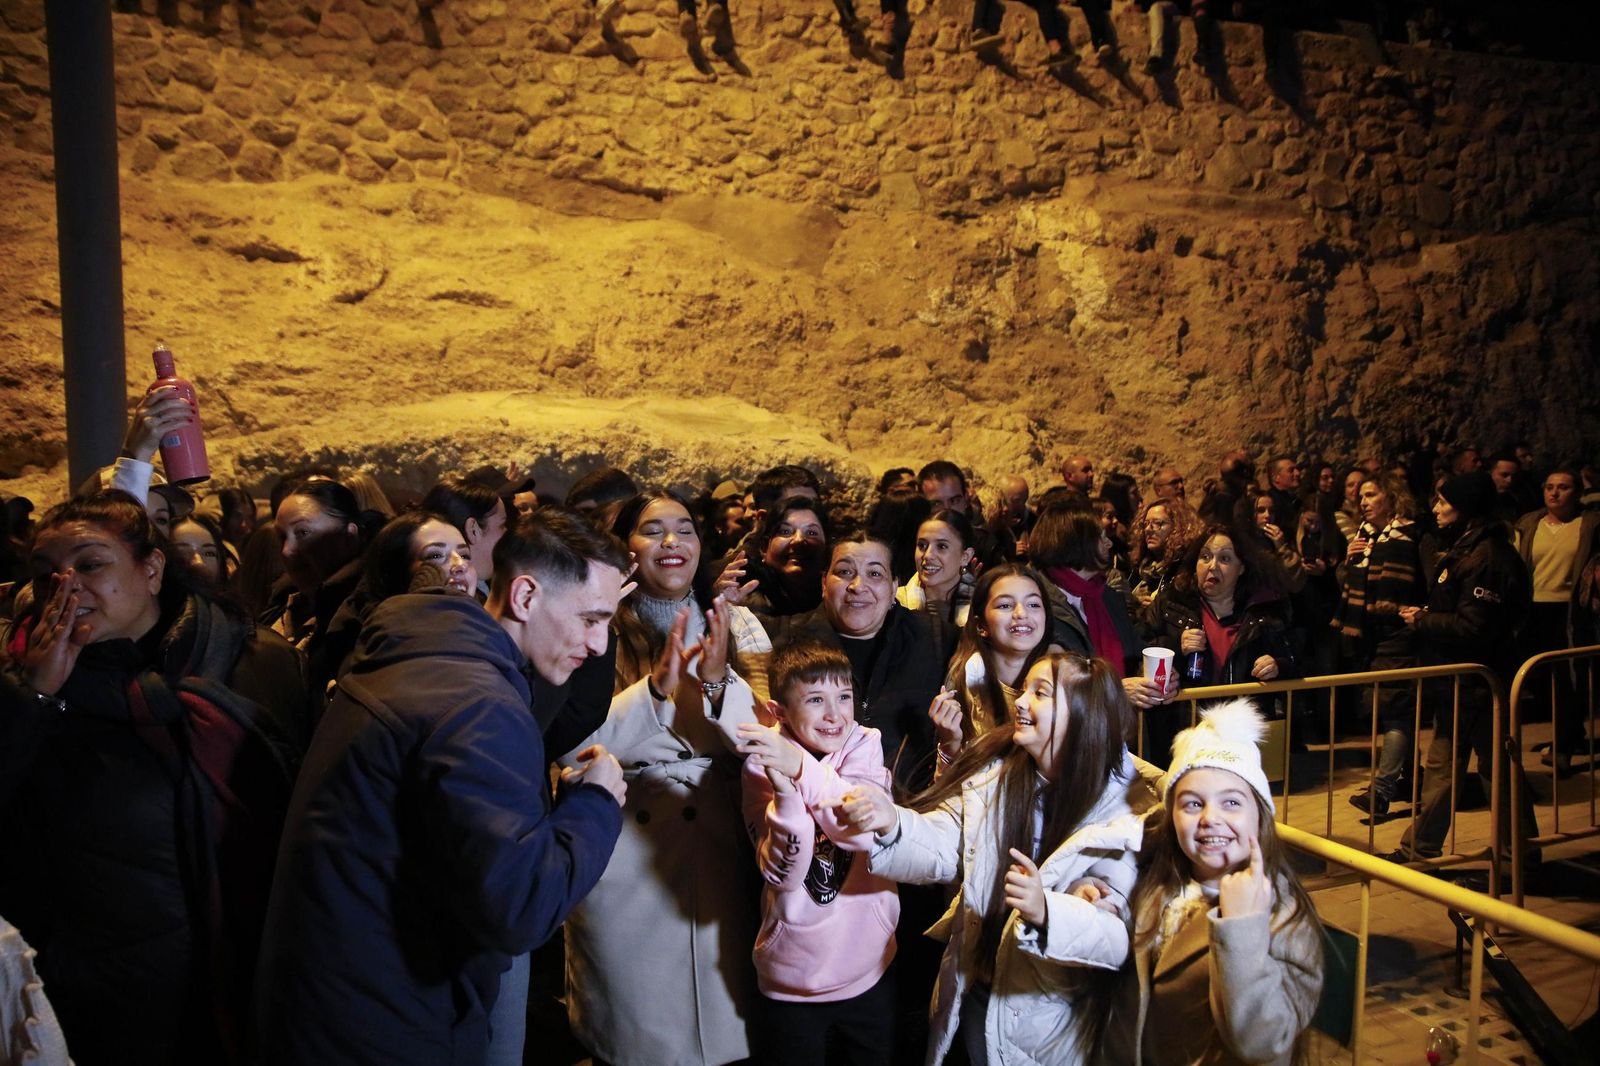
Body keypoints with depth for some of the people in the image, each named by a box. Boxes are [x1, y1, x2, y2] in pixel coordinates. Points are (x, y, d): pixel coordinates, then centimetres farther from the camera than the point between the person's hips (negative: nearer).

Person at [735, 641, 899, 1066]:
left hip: (870, 971, 2)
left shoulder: (865, 748, -8)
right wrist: (786, 794, -36)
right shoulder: (763, 765, -11)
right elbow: (781, 875, -20)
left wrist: (802, 769, -37)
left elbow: (868, 831, -25)